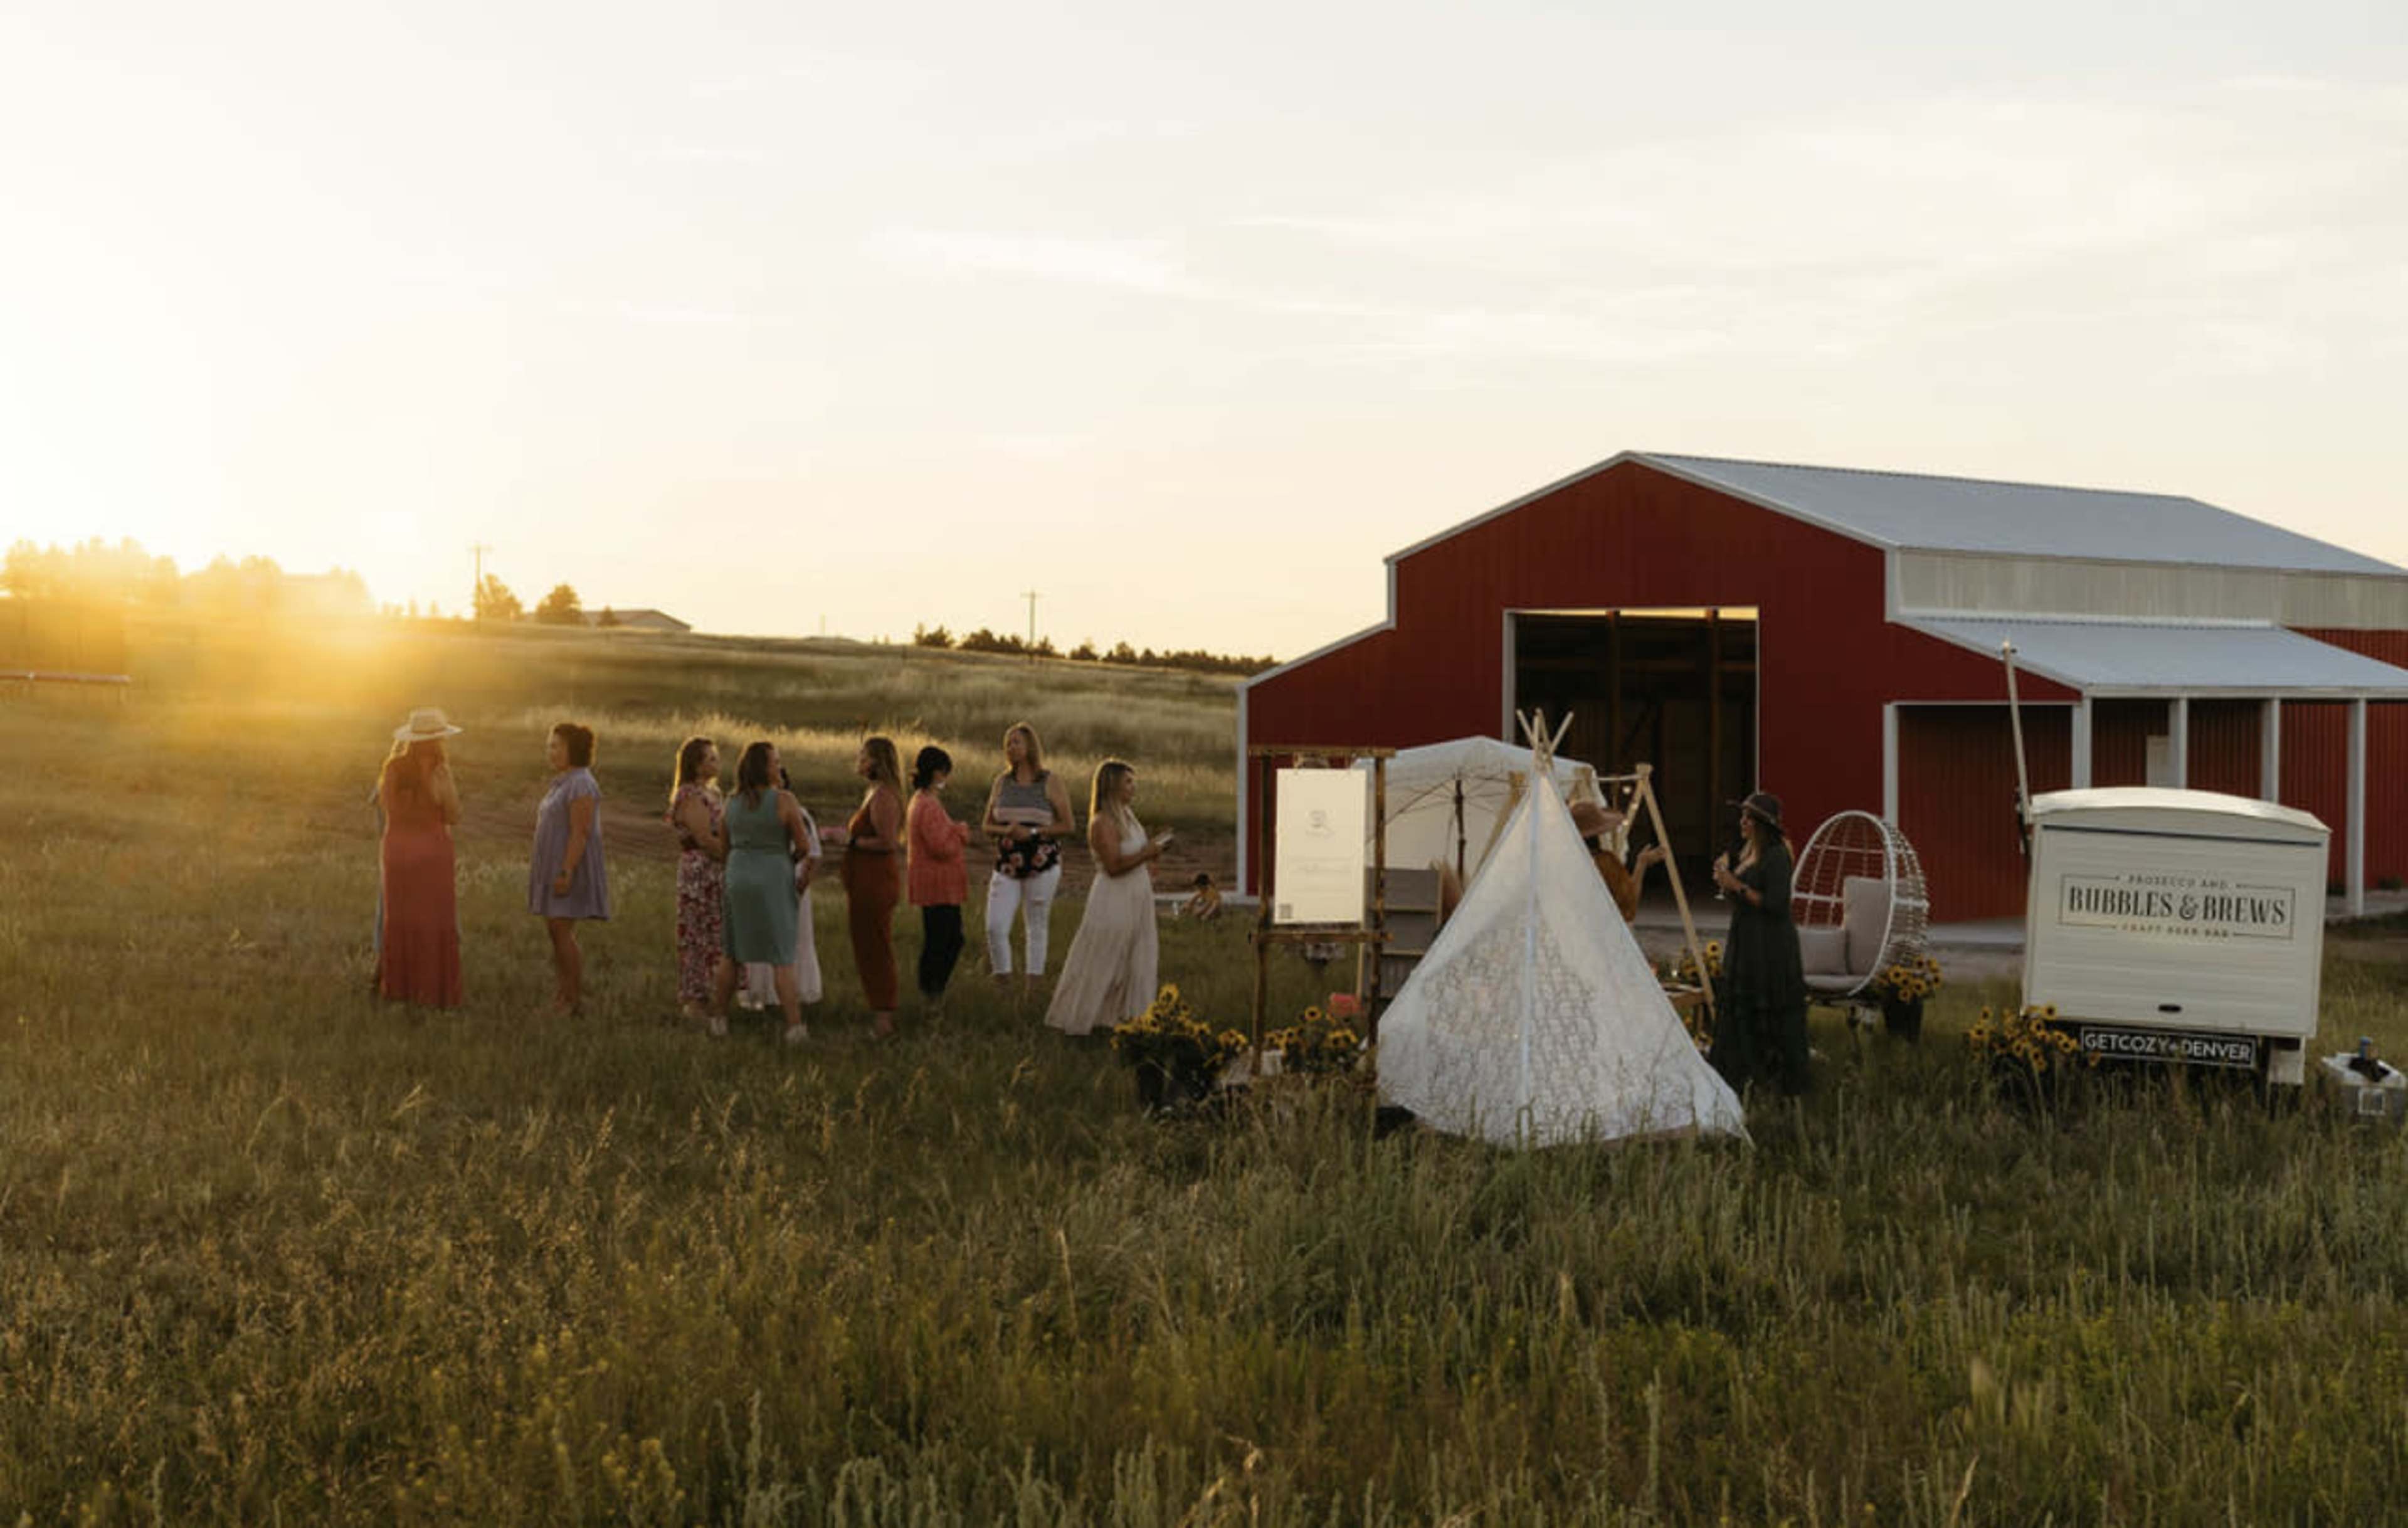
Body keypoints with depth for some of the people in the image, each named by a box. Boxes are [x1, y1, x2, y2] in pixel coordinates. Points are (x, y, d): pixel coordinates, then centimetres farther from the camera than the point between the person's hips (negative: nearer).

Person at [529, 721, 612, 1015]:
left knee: (563, 933, -11)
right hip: (553, 869, 10)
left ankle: (576, 1001, -7)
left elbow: (580, 833, -21)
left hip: (569, 869, -10)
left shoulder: (581, 785, -16)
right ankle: (561, 998, 12)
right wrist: (540, 869, 20)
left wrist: (566, 873, -25)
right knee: (555, 934, 9)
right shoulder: (561, 783, 15)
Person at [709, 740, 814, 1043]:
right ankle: (795, 1026, -6)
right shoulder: (785, 801, -13)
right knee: (782, 958, -1)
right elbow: (803, 846, -8)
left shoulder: (732, 802, 2)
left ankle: (718, 1018, 22)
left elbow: (723, 845, 11)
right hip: (775, 882, -4)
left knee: (732, 953, 18)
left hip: (738, 880, 4)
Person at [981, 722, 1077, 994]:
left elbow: (1069, 825, -4)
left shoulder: (1051, 784, -3)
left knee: (1036, 928, 4)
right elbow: (987, 825, 11)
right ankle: (1002, 984, 6)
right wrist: (1006, 830, -11)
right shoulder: (1002, 782, 8)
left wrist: (1033, 832, -15)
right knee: (995, 927, -8)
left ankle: (1030, 987, 14)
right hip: (1007, 867, 3)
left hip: (1041, 866, -3)